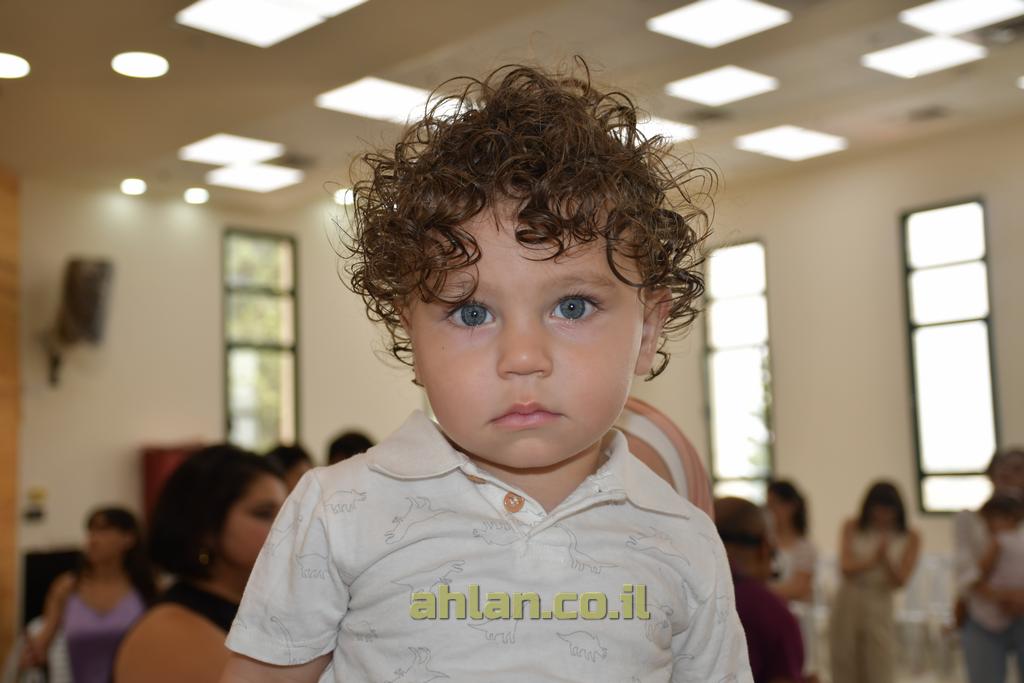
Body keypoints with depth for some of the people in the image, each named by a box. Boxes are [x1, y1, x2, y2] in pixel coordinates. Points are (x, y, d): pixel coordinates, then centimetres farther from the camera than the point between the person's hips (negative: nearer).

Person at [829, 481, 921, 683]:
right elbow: (846, 568, -7)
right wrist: (874, 560, -22)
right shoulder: (852, 528, 3)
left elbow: (900, 580, -5)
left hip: (880, 608, -1)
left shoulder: (910, 538, 0)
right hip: (847, 605, 1)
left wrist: (886, 559, -23)